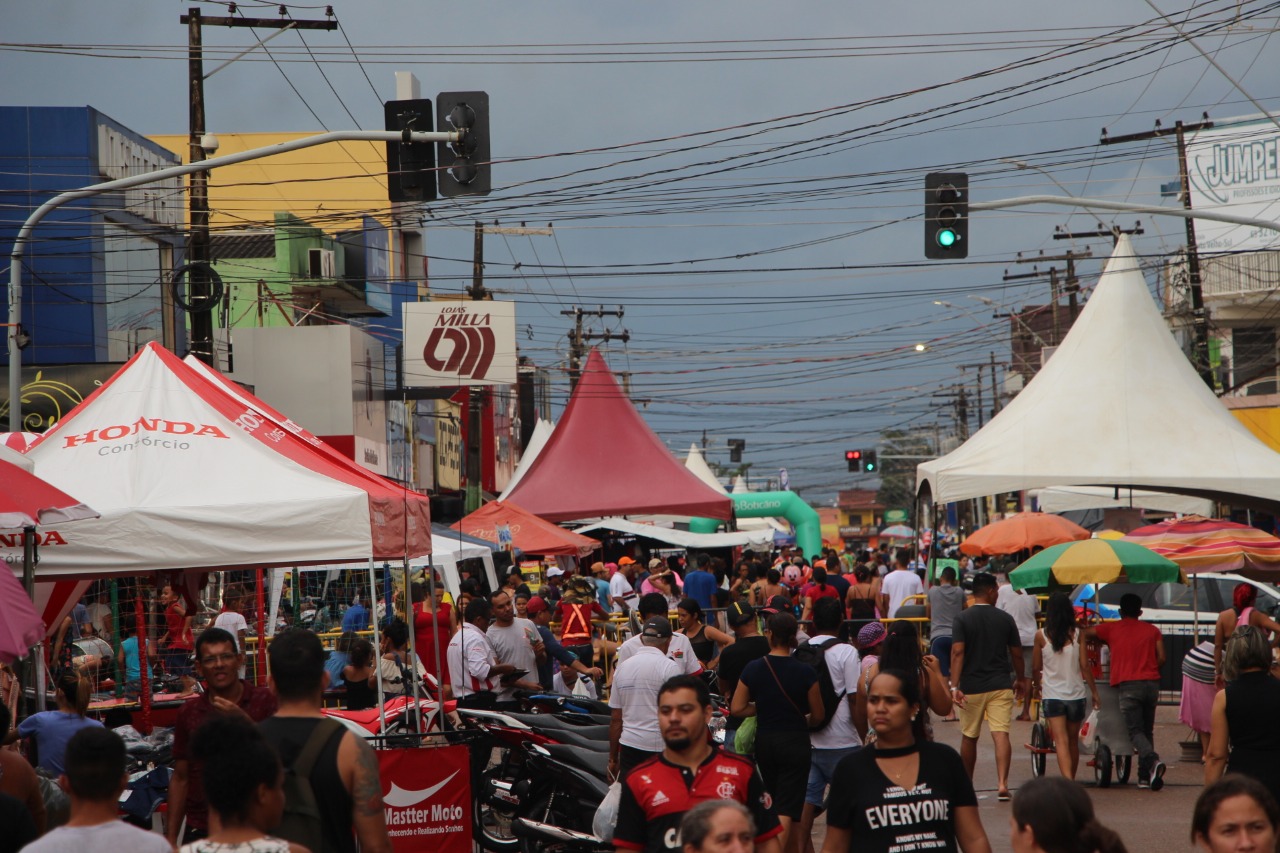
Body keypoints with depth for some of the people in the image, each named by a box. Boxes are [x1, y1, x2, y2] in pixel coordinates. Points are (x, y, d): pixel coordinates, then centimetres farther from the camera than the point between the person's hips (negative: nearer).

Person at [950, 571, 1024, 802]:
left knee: (969, 738, 14)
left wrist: (954, 686, -18)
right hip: (1001, 686, 0)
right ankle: (1002, 783, -21)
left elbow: (957, 652, -15)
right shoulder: (1005, 619, 1)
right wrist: (1021, 680, 23)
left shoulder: (962, 619, -4)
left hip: (971, 687, 0)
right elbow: (1017, 654, 7)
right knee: (1001, 734, -6)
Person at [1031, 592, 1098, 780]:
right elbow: (1085, 666, -4)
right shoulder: (1077, 634, -4)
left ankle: (1068, 781, -26)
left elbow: (1035, 667, 4)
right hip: (1076, 694, 2)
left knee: (1061, 741, -8)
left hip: (1052, 694, -2)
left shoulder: (1041, 636, -5)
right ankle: (1071, 780, 29)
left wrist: (1036, 684, 24)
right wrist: (1094, 691, 6)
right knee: (1073, 741, 17)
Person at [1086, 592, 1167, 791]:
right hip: (1152, 684, 3)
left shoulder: (1111, 629, 9)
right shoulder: (1152, 630, 15)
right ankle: (1145, 776, 9)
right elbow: (1161, 658, 6)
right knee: (1147, 730, 13)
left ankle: (1153, 760, -32)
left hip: (1128, 684, -3)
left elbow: (1084, 634, 17)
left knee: (1136, 731, -5)